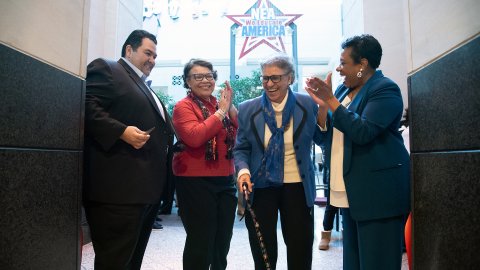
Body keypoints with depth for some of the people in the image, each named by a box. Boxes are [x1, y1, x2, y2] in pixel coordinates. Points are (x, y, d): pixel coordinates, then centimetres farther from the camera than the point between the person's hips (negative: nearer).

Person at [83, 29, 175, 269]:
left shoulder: (145, 88, 27)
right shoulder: (106, 69, -1)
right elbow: (88, 107, -16)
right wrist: (121, 131, -24)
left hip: (147, 187, 10)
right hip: (119, 187, -9)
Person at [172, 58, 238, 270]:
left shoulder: (221, 105, 11)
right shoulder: (184, 106, -6)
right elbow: (194, 137, -24)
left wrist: (231, 107, -7)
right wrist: (221, 111, -17)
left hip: (225, 180, 7)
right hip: (195, 181, -6)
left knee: (223, 241, 17)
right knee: (200, 242, 0)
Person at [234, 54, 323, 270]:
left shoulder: (308, 104, -3)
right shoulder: (247, 109, -1)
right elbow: (240, 149, 3)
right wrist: (243, 171, -16)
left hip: (298, 187, 0)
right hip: (260, 188, 1)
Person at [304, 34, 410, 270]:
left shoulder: (385, 89, -10)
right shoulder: (344, 89, 12)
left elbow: (362, 132, -23)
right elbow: (326, 136, 11)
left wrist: (331, 100, -19)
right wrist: (322, 104, -4)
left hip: (378, 190, -8)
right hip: (350, 191, 8)